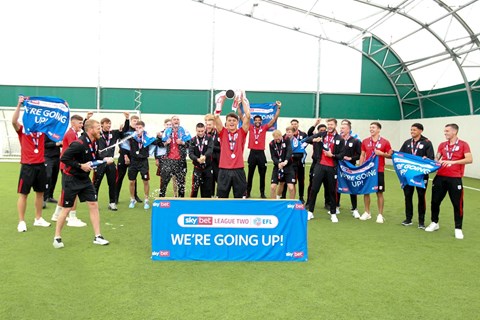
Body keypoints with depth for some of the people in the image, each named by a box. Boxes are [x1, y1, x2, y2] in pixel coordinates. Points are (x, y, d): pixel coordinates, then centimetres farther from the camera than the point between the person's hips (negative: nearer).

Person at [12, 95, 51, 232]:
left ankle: (38, 219, 25)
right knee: (23, 194, 1)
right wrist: (19, 105, -30)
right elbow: (14, 121, -23)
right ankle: (21, 222, 9)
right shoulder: (22, 130, -4)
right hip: (28, 166, -5)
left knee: (40, 192, 12)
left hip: (41, 165, 5)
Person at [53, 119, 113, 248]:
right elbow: (63, 158, -25)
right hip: (71, 179, -7)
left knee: (94, 205, 3)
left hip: (84, 179, 8)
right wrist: (81, 166, -23)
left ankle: (97, 237, 10)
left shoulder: (94, 143, 2)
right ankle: (57, 237, 21)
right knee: (66, 208, 3)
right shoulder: (79, 144, -24)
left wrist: (104, 160, -4)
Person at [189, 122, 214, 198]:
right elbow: (190, 153, -8)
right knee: (195, 187, -5)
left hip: (208, 167, 0)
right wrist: (197, 159, -28)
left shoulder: (209, 139, 1)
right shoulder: (193, 140, 3)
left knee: (207, 188, 6)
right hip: (197, 167, 0)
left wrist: (205, 156, -38)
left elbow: (210, 149, -17)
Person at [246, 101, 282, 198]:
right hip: (252, 153, 0)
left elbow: (274, 119, 4)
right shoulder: (250, 128, 4)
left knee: (262, 175, 7)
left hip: (261, 153, 0)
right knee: (250, 175, 8)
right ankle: (248, 192, 18)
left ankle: (262, 193, 17)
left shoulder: (264, 128, 5)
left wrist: (279, 108, -2)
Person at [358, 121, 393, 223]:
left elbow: (390, 155, 0)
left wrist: (381, 153, -17)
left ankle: (380, 215, 10)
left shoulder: (385, 142, -3)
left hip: (379, 171, -3)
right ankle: (367, 213, 20)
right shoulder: (365, 141, 6)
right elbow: (362, 155, 10)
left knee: (379, 193, 1)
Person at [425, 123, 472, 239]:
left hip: (455, 178, -4)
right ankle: (434, 223, 27)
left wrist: (453, 162, -23)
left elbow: (469, 159, -14)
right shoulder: (442, 145, 11)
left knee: (457, 204, 1)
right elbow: (436, 159, 10)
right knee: (435, 201, 9)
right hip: (440, 177, 4)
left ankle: (458, 229, 13)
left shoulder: (463, 144, -2)